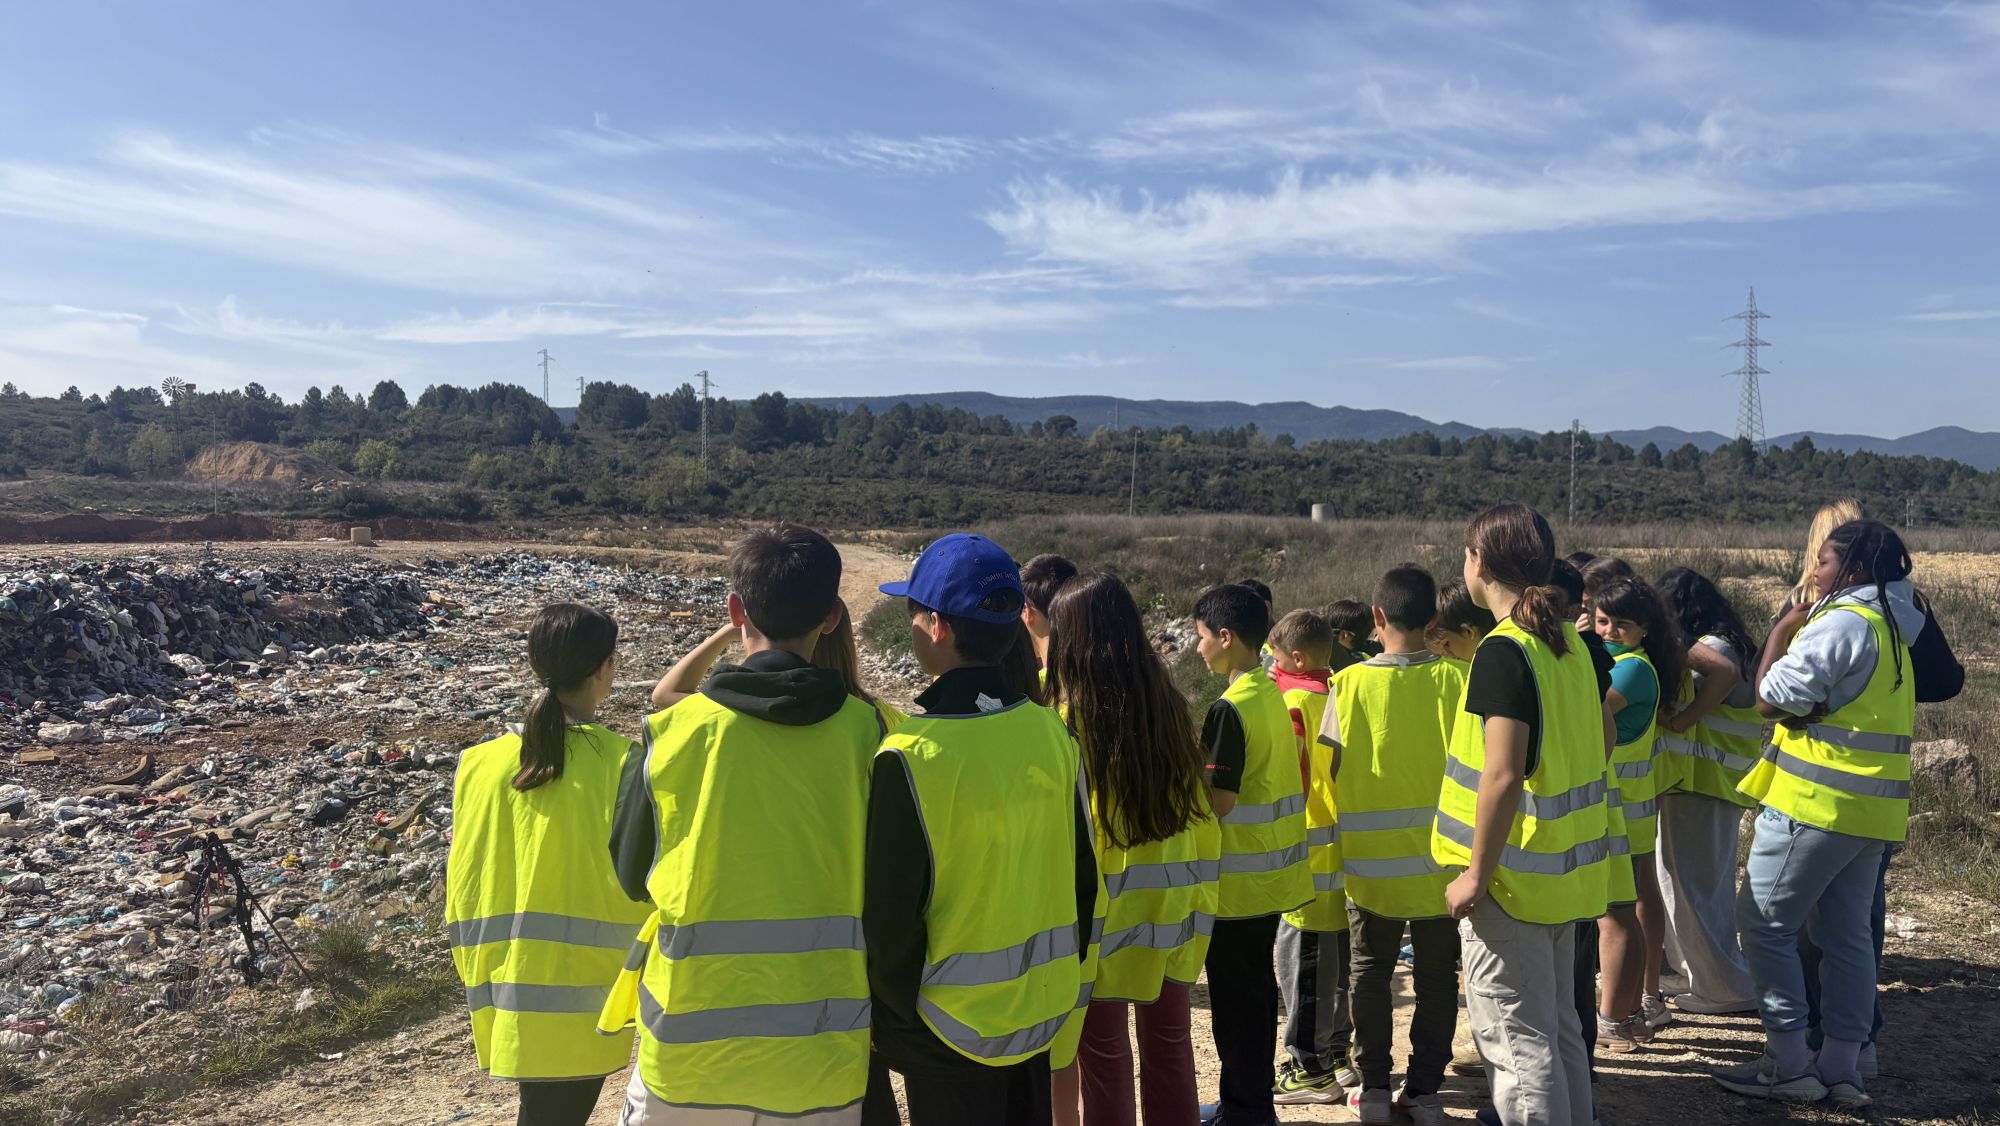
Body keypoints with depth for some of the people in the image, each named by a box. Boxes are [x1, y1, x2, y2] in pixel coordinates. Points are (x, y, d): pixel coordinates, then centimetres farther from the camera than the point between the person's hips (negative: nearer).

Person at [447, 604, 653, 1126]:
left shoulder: (481, 764, -4)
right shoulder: (620, 762, -16)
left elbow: (464, 883, 4)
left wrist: (480, 977, 17)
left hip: (509, 987, 4)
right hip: (582, 998, -4)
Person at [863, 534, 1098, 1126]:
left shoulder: (911, 755, -22)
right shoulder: (1053, 733, -5)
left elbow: (890, 915, -16)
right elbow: (1083, 874, 5)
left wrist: (893, 1027, -1)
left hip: (954, 1026, -5)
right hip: (1044, 1010, 5)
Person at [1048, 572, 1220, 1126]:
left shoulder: (1071, 717, -15)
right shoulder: (1168, 706, 0)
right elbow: (1199, 812, 6)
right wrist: (1198, 900, 16)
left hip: (1103, 911, -5)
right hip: (1172, 903, 5)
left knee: (1105, 1057, 8)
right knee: (1169, 1044, 16)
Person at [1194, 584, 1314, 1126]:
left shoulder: (1229, 708, -20)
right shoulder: (1274, 695, 7)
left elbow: (1217, 801, -22)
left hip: (1237, 877, -9)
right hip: (1274, 873, 9)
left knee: (1234, 996, 3)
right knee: (1258, 985, 17)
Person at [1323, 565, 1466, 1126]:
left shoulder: (1348, 683, -9)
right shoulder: (1454, 679, -10)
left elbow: (1329, 768, -3)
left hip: (1371, 858, 0)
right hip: (1441, 856, 0)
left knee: (1370, 972, 16)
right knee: (1436, 976, 14)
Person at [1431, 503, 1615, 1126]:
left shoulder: (1503, 650, -19)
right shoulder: (1572, 643, 7)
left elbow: (1503, 775, -24)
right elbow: (1603, 737, 17)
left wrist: (1476, 872, -18)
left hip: (1514, 874, -9)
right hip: (1569, 869, 9)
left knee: (1516, 1040, 0)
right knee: (1559, 1027, 20)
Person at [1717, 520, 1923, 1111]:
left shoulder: (1839, 623, -16)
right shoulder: (1890, 628, 15)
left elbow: (1773, 698, -16)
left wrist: (1782, 630, -4)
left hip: (1817, 801, -9)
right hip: (1873, 807, 9)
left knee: (1764, 923, 0)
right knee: (1847, 933, 12)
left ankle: (1789, 1063, 3)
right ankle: (1843, 1067, 17)